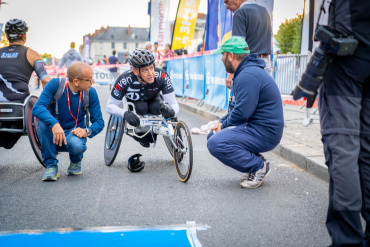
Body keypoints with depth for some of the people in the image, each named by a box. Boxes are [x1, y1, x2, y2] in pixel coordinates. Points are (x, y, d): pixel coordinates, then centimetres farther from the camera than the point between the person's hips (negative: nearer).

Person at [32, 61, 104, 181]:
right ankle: (51, 166, -16)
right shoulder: (55, 84, -16)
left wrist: (87, 131, -27)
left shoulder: (91, 93, -9)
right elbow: (37, 108, -27)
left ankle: (76, 161, 5)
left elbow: (99, 122, -4)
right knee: (43, 120, -32)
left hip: (74, 133, 0)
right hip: (53, 136, 0)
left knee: (76, 145, -36)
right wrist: (54, 124, -45)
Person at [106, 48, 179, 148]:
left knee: (156, 108, -31)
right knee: (141, 108, -33)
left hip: (153, 100, 1)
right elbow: (110, 106, -28)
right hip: (132, 102, -1)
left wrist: (171, 110, -58)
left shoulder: (162, 76, -35)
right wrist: (125, 113, -49)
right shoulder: (124, 80, -37)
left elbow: (174, 104, -33)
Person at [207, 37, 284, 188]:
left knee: (215, 144, -23)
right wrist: (221, 122, 7)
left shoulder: (248, 76, -20)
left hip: (264, 133, -11)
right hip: (256, 126, 11)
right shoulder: (245, 71, 16)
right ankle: (255, 162, 10)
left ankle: (259, 166, -9)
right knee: (212, 136, 13)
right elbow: (236, 106, 22)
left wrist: (223, 125, -7)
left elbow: (241, 113, -25)